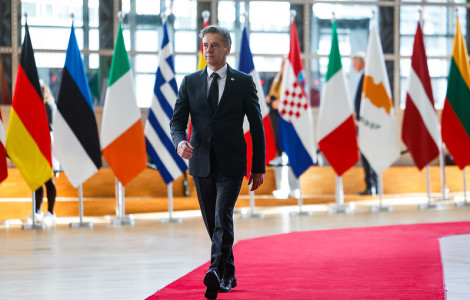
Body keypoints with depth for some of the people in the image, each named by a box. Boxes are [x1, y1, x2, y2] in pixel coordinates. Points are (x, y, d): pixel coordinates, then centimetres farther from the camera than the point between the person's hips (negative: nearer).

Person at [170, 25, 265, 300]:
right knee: (212, 223, 11)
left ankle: (216, 272, -30)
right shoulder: (190, 82, 8)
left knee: (223, 218, -19)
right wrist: (180, 142, -19)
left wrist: (259, 167, 2)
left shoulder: (243, 82, 1)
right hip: (201, 163, 4)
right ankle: (228, 276, 25)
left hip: (231, 164, -4)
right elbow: (178, 120, 4)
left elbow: (256, 126, 4)